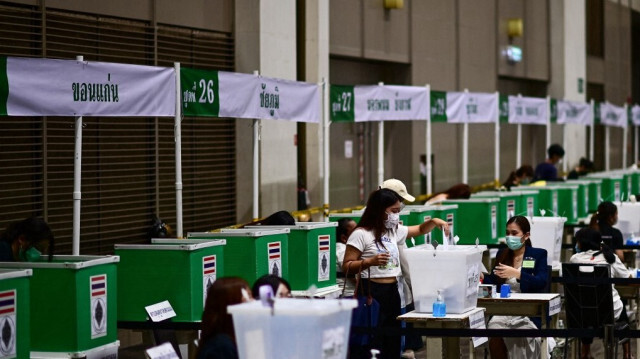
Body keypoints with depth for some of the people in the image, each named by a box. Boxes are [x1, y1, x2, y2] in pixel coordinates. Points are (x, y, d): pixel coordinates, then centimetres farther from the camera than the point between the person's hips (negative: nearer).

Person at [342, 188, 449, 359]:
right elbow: (347, 267, -10)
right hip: (371, 292, -8)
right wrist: (370, 261, -25)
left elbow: (420, 230, 29)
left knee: (392, 344, 12)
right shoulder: (361, 234, -9)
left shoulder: (394, 231, 14)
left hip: (392, 291, 8)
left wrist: (434, 221, 9)